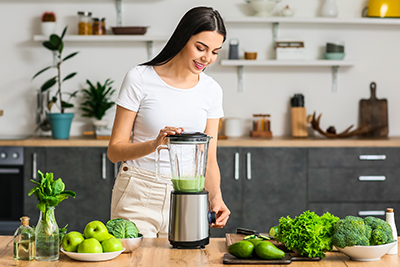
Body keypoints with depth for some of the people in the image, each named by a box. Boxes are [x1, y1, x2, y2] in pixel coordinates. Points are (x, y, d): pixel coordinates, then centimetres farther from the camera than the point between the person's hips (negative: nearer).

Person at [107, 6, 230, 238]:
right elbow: (114, 151, -8)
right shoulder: (140, 79, -9)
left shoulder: (211, 91, 3)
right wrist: (154, 144, -26)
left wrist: (216, 197, -13)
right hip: (138, 196, -3)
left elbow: (209, 160, 6)